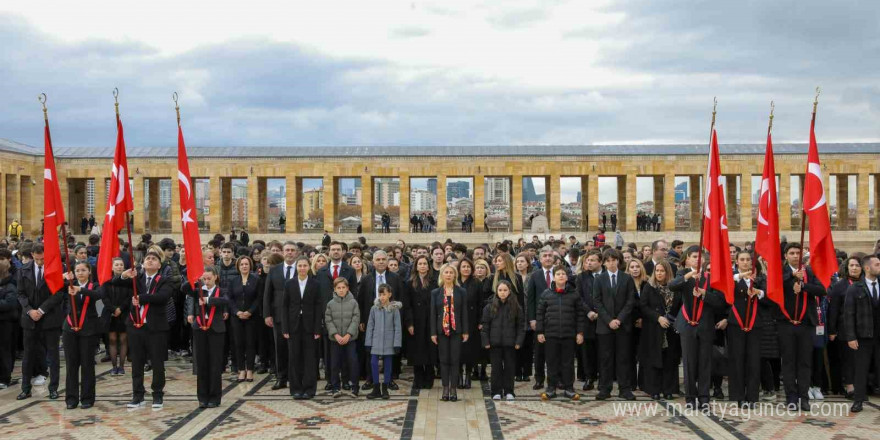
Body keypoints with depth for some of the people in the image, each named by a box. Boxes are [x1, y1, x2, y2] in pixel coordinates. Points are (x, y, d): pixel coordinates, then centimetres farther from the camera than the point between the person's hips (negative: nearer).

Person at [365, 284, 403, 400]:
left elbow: (397, 327, -3)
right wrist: (368, 343, 2)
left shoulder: (394, 309, -4)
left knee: (387, 364, 6)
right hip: (376, 341, 1)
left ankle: (385, 389, 18)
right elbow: (370, 326, 4)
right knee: (373, 363, -4)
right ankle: (376, 389, 9)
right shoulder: (374, 308, 1)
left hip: (389, 342, -1)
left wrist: (397, 344, -7)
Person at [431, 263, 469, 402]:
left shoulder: (461, 292, 2)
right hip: (442, 330, 1)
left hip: (456, 330, -1)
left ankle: (453, 388, 9)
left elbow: (464, 312, 2)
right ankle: (445, 388, 12)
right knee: (444, 359, 5)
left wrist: (465, 331, -2)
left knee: (455, 359, 2)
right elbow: (433, 313, 3)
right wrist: (433, 332, -2)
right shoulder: (435, 293, 4)